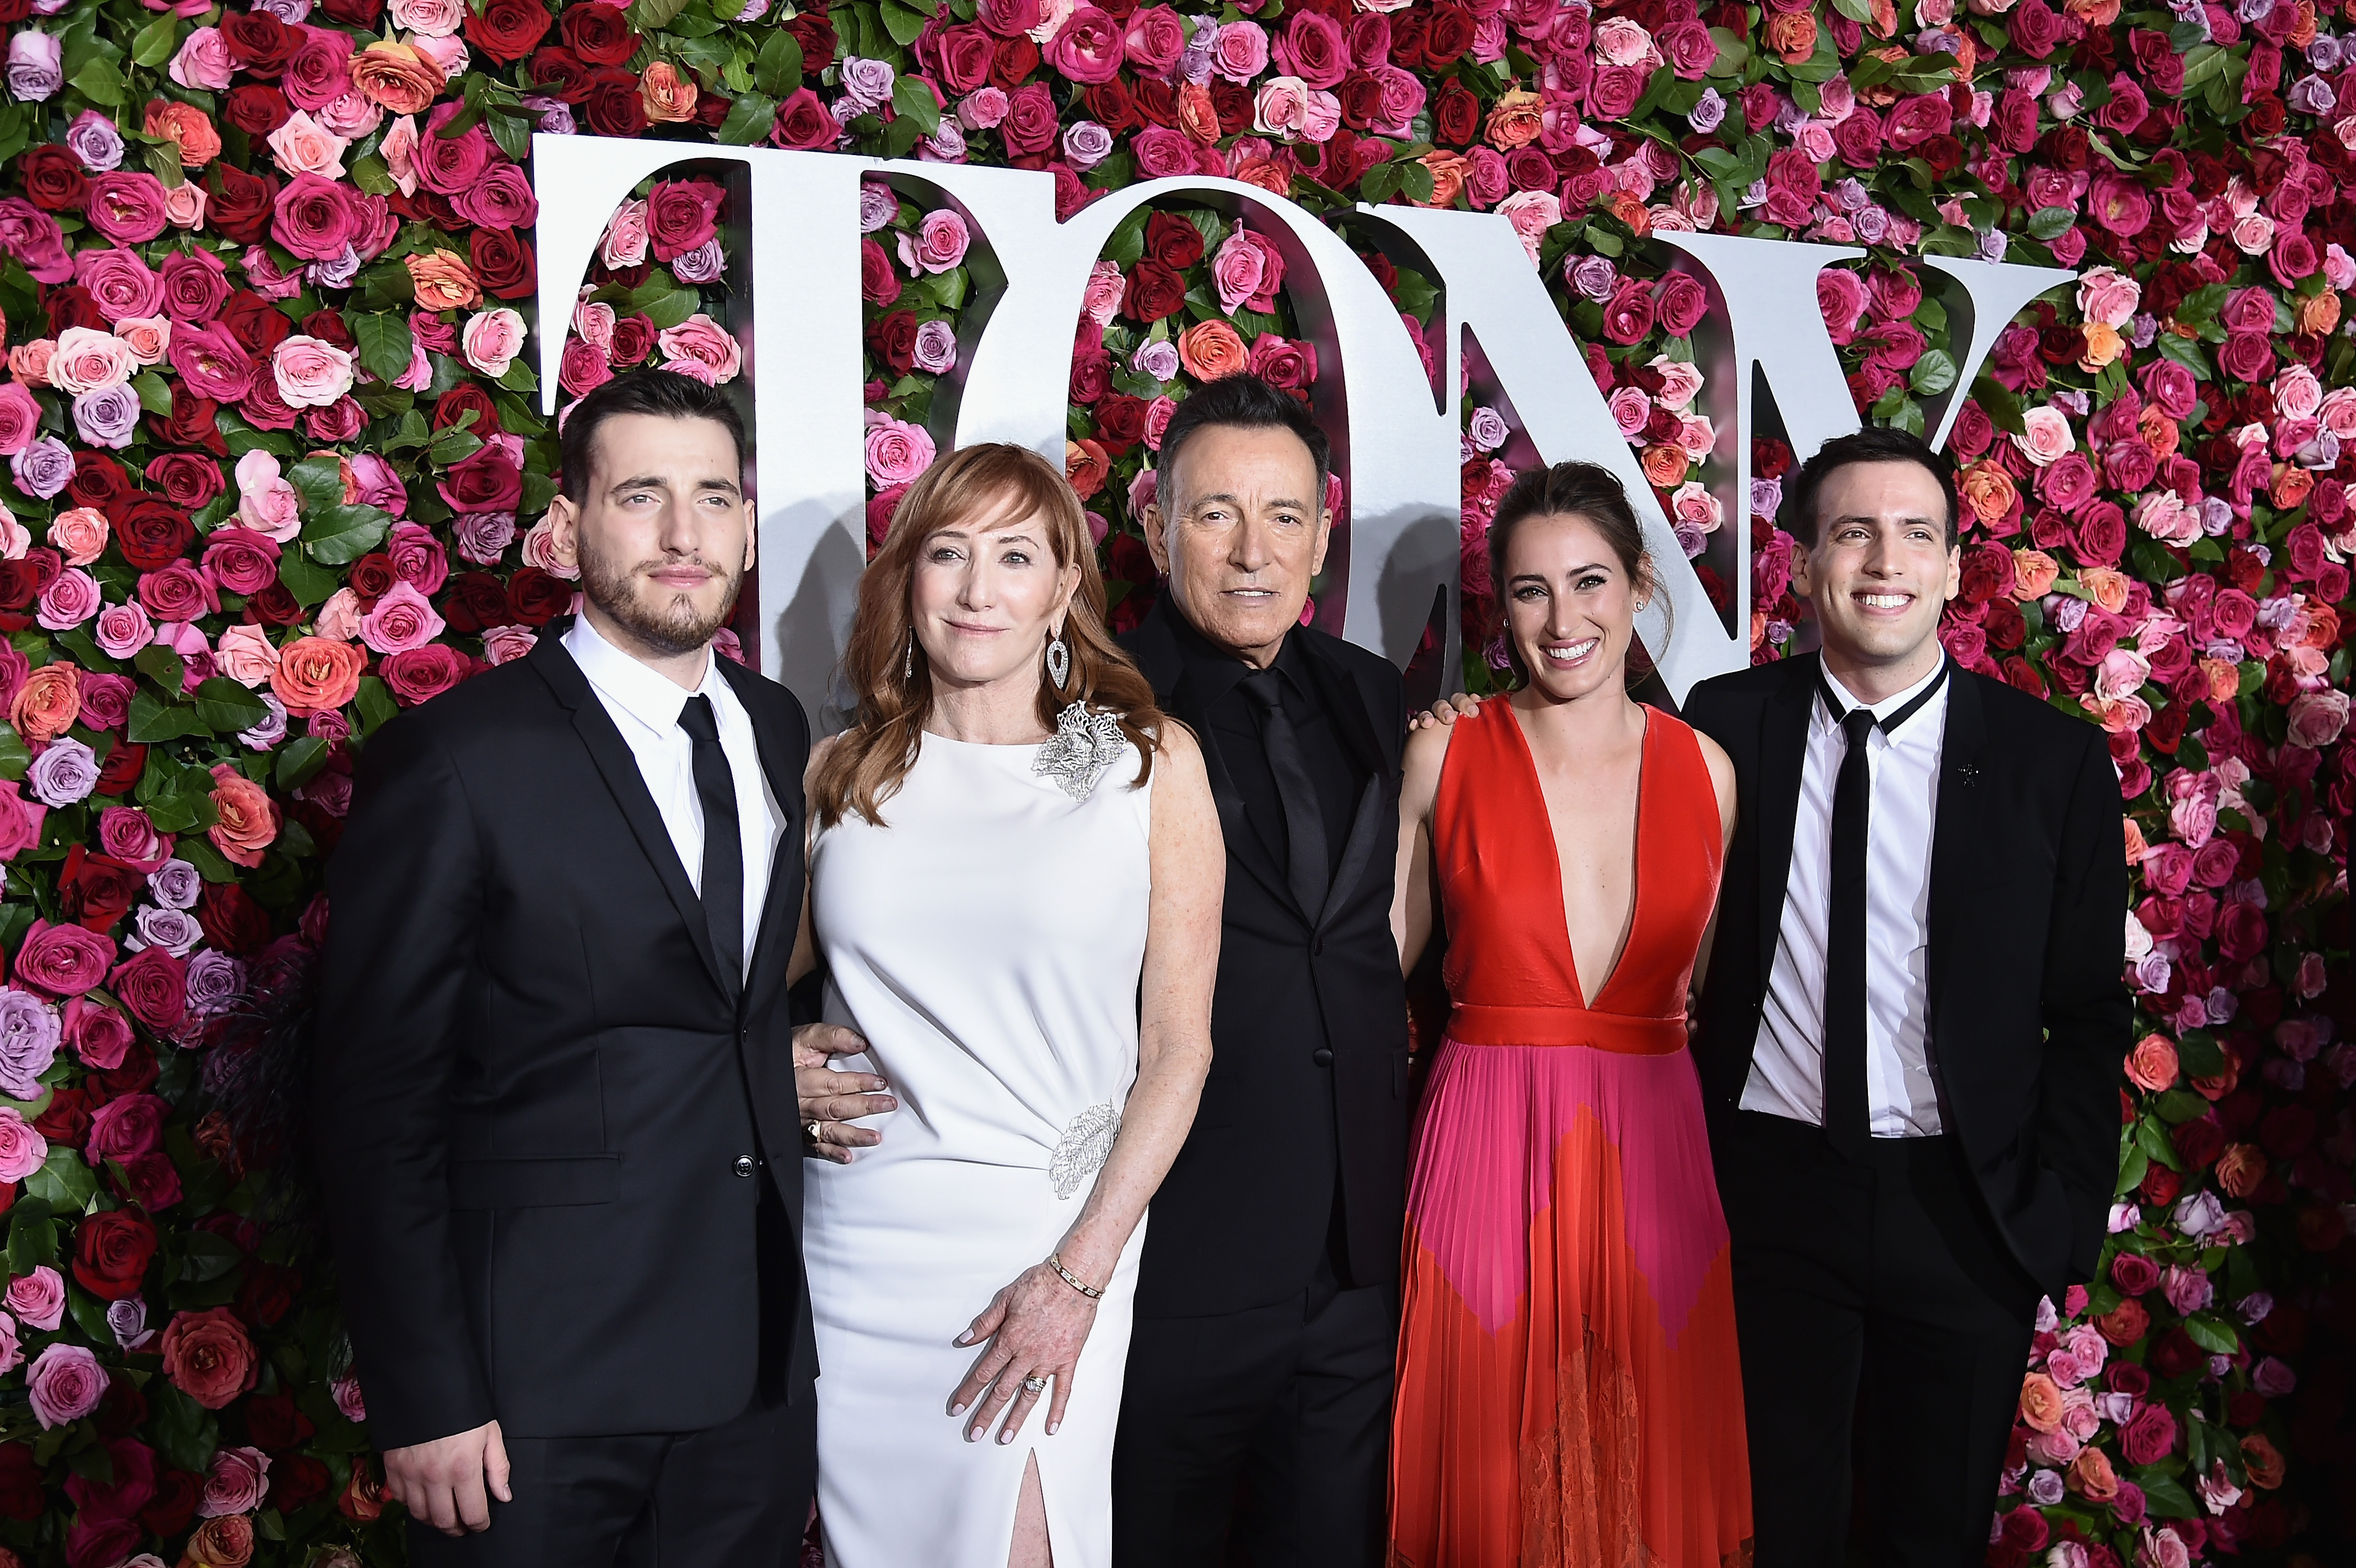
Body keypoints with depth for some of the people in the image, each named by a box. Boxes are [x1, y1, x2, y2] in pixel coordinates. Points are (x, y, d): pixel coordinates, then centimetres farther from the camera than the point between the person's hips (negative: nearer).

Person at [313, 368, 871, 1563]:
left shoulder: (776, 727, 7)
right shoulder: (453, 761, -12)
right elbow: (377, 1104, -11)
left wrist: (773, 1055, 3)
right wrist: (424, 1403, -13)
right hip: (540, 1383, -5)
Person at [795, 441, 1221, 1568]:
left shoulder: (1150, 763, -1)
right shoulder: (842, 774, 6)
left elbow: (1177, 1047, -3)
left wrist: (1080, 1274, -9)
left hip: (1047, 1237, -2)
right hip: (854, 1241, 3)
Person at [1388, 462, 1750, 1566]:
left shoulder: (1705, 769, 4)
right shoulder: (1445, 754, -3)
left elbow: (1700, 978, 12)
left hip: (1654, 1154, 2)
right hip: (1489, 1150, -2)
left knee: (1648, 1470, 12)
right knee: (1494, 1471, 7)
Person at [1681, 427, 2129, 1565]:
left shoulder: (2056, 762, -3)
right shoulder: (1726, 726, -2)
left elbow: (2089, 1017, 0)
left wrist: (2064, 1218, -5)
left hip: (1965, 1210, 0)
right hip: (1768, 1191, 0)